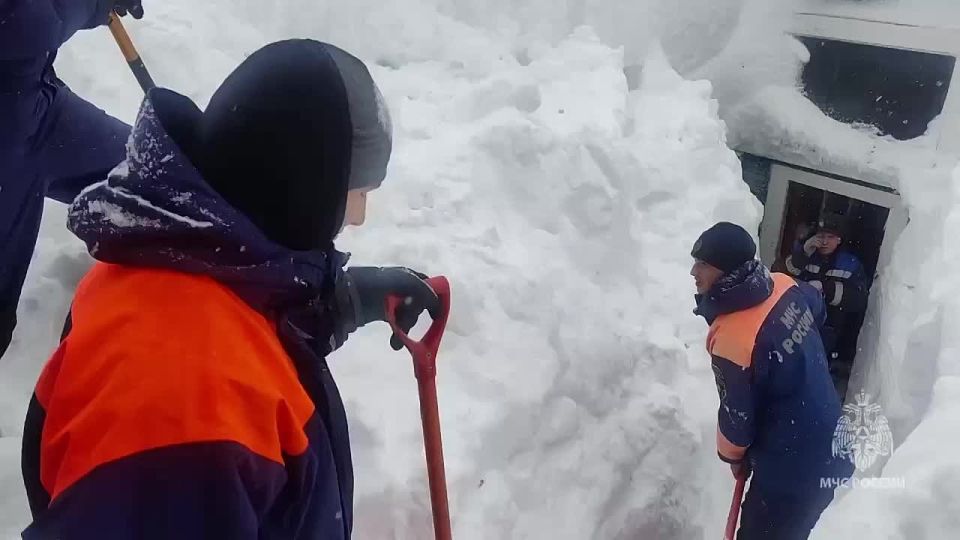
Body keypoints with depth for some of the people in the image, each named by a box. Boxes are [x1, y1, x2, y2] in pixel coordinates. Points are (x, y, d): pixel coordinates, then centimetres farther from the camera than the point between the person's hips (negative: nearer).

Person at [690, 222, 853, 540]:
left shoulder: (732, 339, -31)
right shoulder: (785, 286, -7)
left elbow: (737, 417, -17)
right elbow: (817, 309, 18)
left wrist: (732, 455, 4)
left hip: (790, 471, -8)